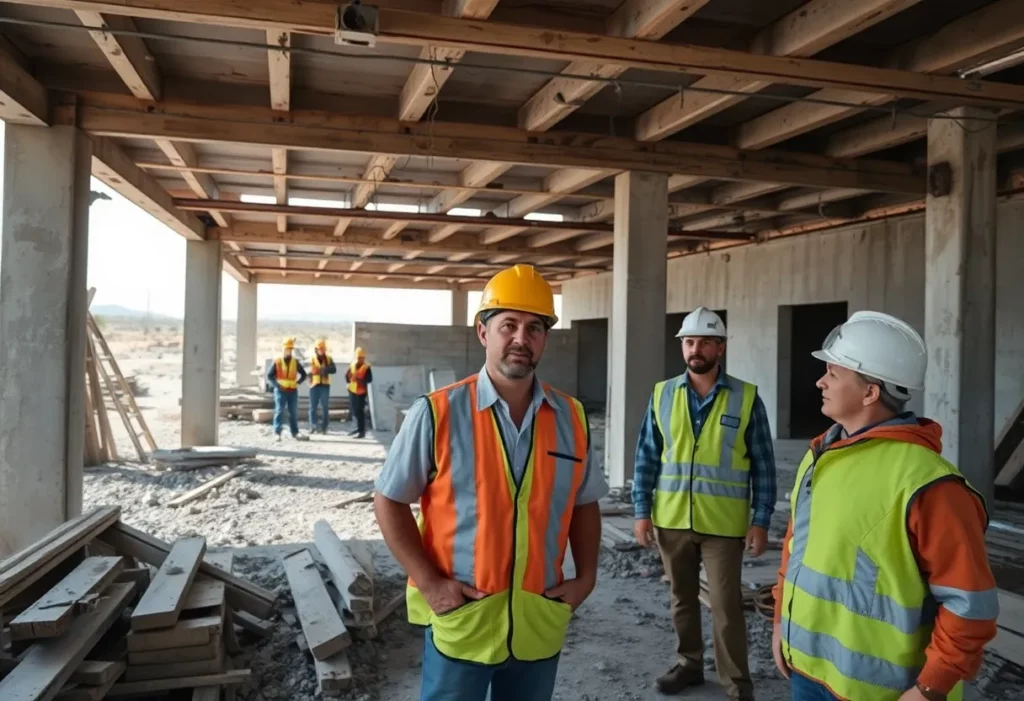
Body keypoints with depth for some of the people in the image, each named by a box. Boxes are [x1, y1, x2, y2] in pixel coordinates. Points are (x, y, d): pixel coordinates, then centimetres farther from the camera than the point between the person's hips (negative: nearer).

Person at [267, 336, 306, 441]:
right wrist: (277, 385, -9)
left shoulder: (295, 361, 7)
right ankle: (277, 433, -6)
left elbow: (303, 374, 15)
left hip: (293, 390, 3)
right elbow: (269, 375, 2)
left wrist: (298, 382, 1)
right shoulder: (277, 361, 0)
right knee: (279, 411, -8)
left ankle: (295, 433, 14)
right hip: (281, 390, -3)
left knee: (293, 412, 6)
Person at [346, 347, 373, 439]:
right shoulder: (352, 365, 9)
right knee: (353, 409, 13)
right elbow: (347, 375, 11)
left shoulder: (366, 367, -7)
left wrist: (360, 379, -26)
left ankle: (362, 431, -3)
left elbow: (369, 379, -15)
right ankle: (358, 427, 31)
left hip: (361, 391, -6)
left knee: (360, 410, -8)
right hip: (352, 390, 6)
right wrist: (350, 379, -8)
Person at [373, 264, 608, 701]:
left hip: (540, 623, 4)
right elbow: (389, 502, -5)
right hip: (460, 621, -3)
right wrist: (429, 583, -12)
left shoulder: (571, 417, 1)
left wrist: (586, 576, 2)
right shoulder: (437, 413, -11)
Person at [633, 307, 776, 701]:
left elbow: (763, 465, -1)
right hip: (671, 519, 3)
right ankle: (688, 664, 35)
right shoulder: (662, 395, 2)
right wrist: (641, 510, 0)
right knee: (682, 598, 16)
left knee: (726, 605, 3)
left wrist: (761, 520, -5)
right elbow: (647, 457, 5)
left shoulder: (746, 398, -4)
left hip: (723, 523, -3)